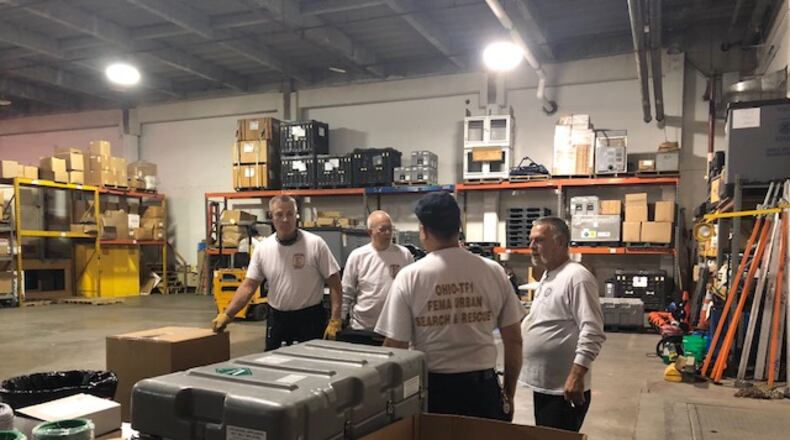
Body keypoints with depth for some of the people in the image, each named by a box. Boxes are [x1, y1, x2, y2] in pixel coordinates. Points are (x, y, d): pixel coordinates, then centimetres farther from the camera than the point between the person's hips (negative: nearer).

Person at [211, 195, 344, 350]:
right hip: (276, 319, 3)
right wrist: (226, 314, -9)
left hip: (310, 318, -3)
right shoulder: (262, 248, -1)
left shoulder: (315, 244, -11)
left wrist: (335, 321, -15)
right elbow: (249, 286, 1)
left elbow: (334, 284, -9)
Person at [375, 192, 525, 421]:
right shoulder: (494, 272, -4)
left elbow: (395, 347, -9)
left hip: (431, 389, -1)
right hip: (483, 388, 2)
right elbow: (513, 340, 2)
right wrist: (509, 394, 14)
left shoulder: (409, 277, -11)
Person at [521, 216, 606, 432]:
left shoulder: (577, 277, -18)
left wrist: (576, 375, -27)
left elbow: (592, 332, -24)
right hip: (543, 384, 10)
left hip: (564, 389, -9)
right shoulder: (547, 276, 13)